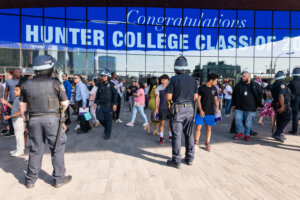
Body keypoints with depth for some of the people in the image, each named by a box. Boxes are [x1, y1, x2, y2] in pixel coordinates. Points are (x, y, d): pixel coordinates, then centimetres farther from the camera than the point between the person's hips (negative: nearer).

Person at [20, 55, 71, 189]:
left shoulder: (26, 85, 3)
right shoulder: (55, 83, -8)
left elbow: (23, 105, 8)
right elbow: (65, 103, -5)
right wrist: (60, 113, 15)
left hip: (34, 120, 4)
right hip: (51, 119, -4)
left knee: (35, 150, 16)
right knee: (57, 148, 8)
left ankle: (30, 180, 27)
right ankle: (59, 178, 16)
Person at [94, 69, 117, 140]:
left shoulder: (112, 85, -7)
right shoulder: (101, 85, 11)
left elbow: (115, 95, -10)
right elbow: (97, 94, 18)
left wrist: (115, 104, -16)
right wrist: (95, 102, 12)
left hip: (108, 105, -5)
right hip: (100, 105, 6)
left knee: (108, 119, 1)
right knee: (100, 118, 6)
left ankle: (107, 134, 13)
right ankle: (106, 127, 34)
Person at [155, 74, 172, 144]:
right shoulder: (159, 88, -2)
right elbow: (157, 99, -1)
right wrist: (156, 109, -4)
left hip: (170, 108, 2)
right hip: (162, 108, -1)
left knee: (170, 123, 8)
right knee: (162, 123, 2)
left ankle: (170, 137, 23)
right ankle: (161, 137, 14)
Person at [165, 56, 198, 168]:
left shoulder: (174, 79, -10)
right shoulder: (192, 80, 4)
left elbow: (168, 97, -12)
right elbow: (195, 97, 8)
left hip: (177, 110, -4)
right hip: (190, 109, 5)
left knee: (177, 135, 1)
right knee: (189, 134, 14)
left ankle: (176, 161, 8)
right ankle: (189, 158, 24)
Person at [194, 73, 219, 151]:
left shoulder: (214, 88, 7)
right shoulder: (201, 88, -6)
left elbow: (215, 99, 13)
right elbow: (198, 100, -6)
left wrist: (217, 108, -4)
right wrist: (200, 110, -14)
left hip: (210, 112, 4)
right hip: (201, 112, -3)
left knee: (208, 128, 8)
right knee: (198, 127, -2)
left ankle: (207, 144, 20)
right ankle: (196, 143, 12)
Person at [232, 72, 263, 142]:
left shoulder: (255, 85, 0)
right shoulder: (239, 85, 5)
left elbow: (260, 94, 9)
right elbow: (234, 94, 10)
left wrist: (258, 104, 5)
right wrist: (233, 104, 6)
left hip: (250, 108, -2)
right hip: (239, 107, 2)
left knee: (248, 122, 6)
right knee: (237, 120, 3)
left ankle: (247, 135, 20)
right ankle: (239, 133, 21)